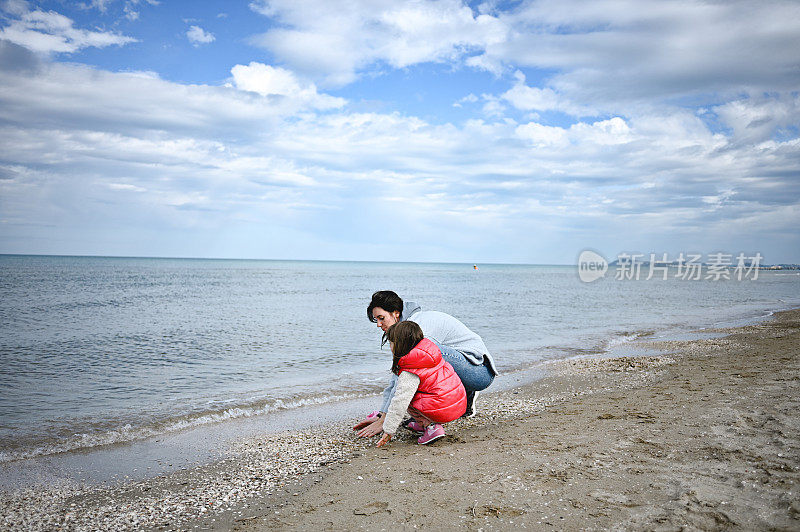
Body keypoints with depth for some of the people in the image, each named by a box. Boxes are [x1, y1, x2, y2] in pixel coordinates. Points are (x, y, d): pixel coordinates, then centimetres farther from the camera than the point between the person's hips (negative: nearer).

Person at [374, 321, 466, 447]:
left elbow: (399, 403, -19)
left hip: (443, 412, -9)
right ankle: (424, 423, 15)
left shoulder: (409, 374, -17)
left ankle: (431, 427, -6)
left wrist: (388, 431, -12)